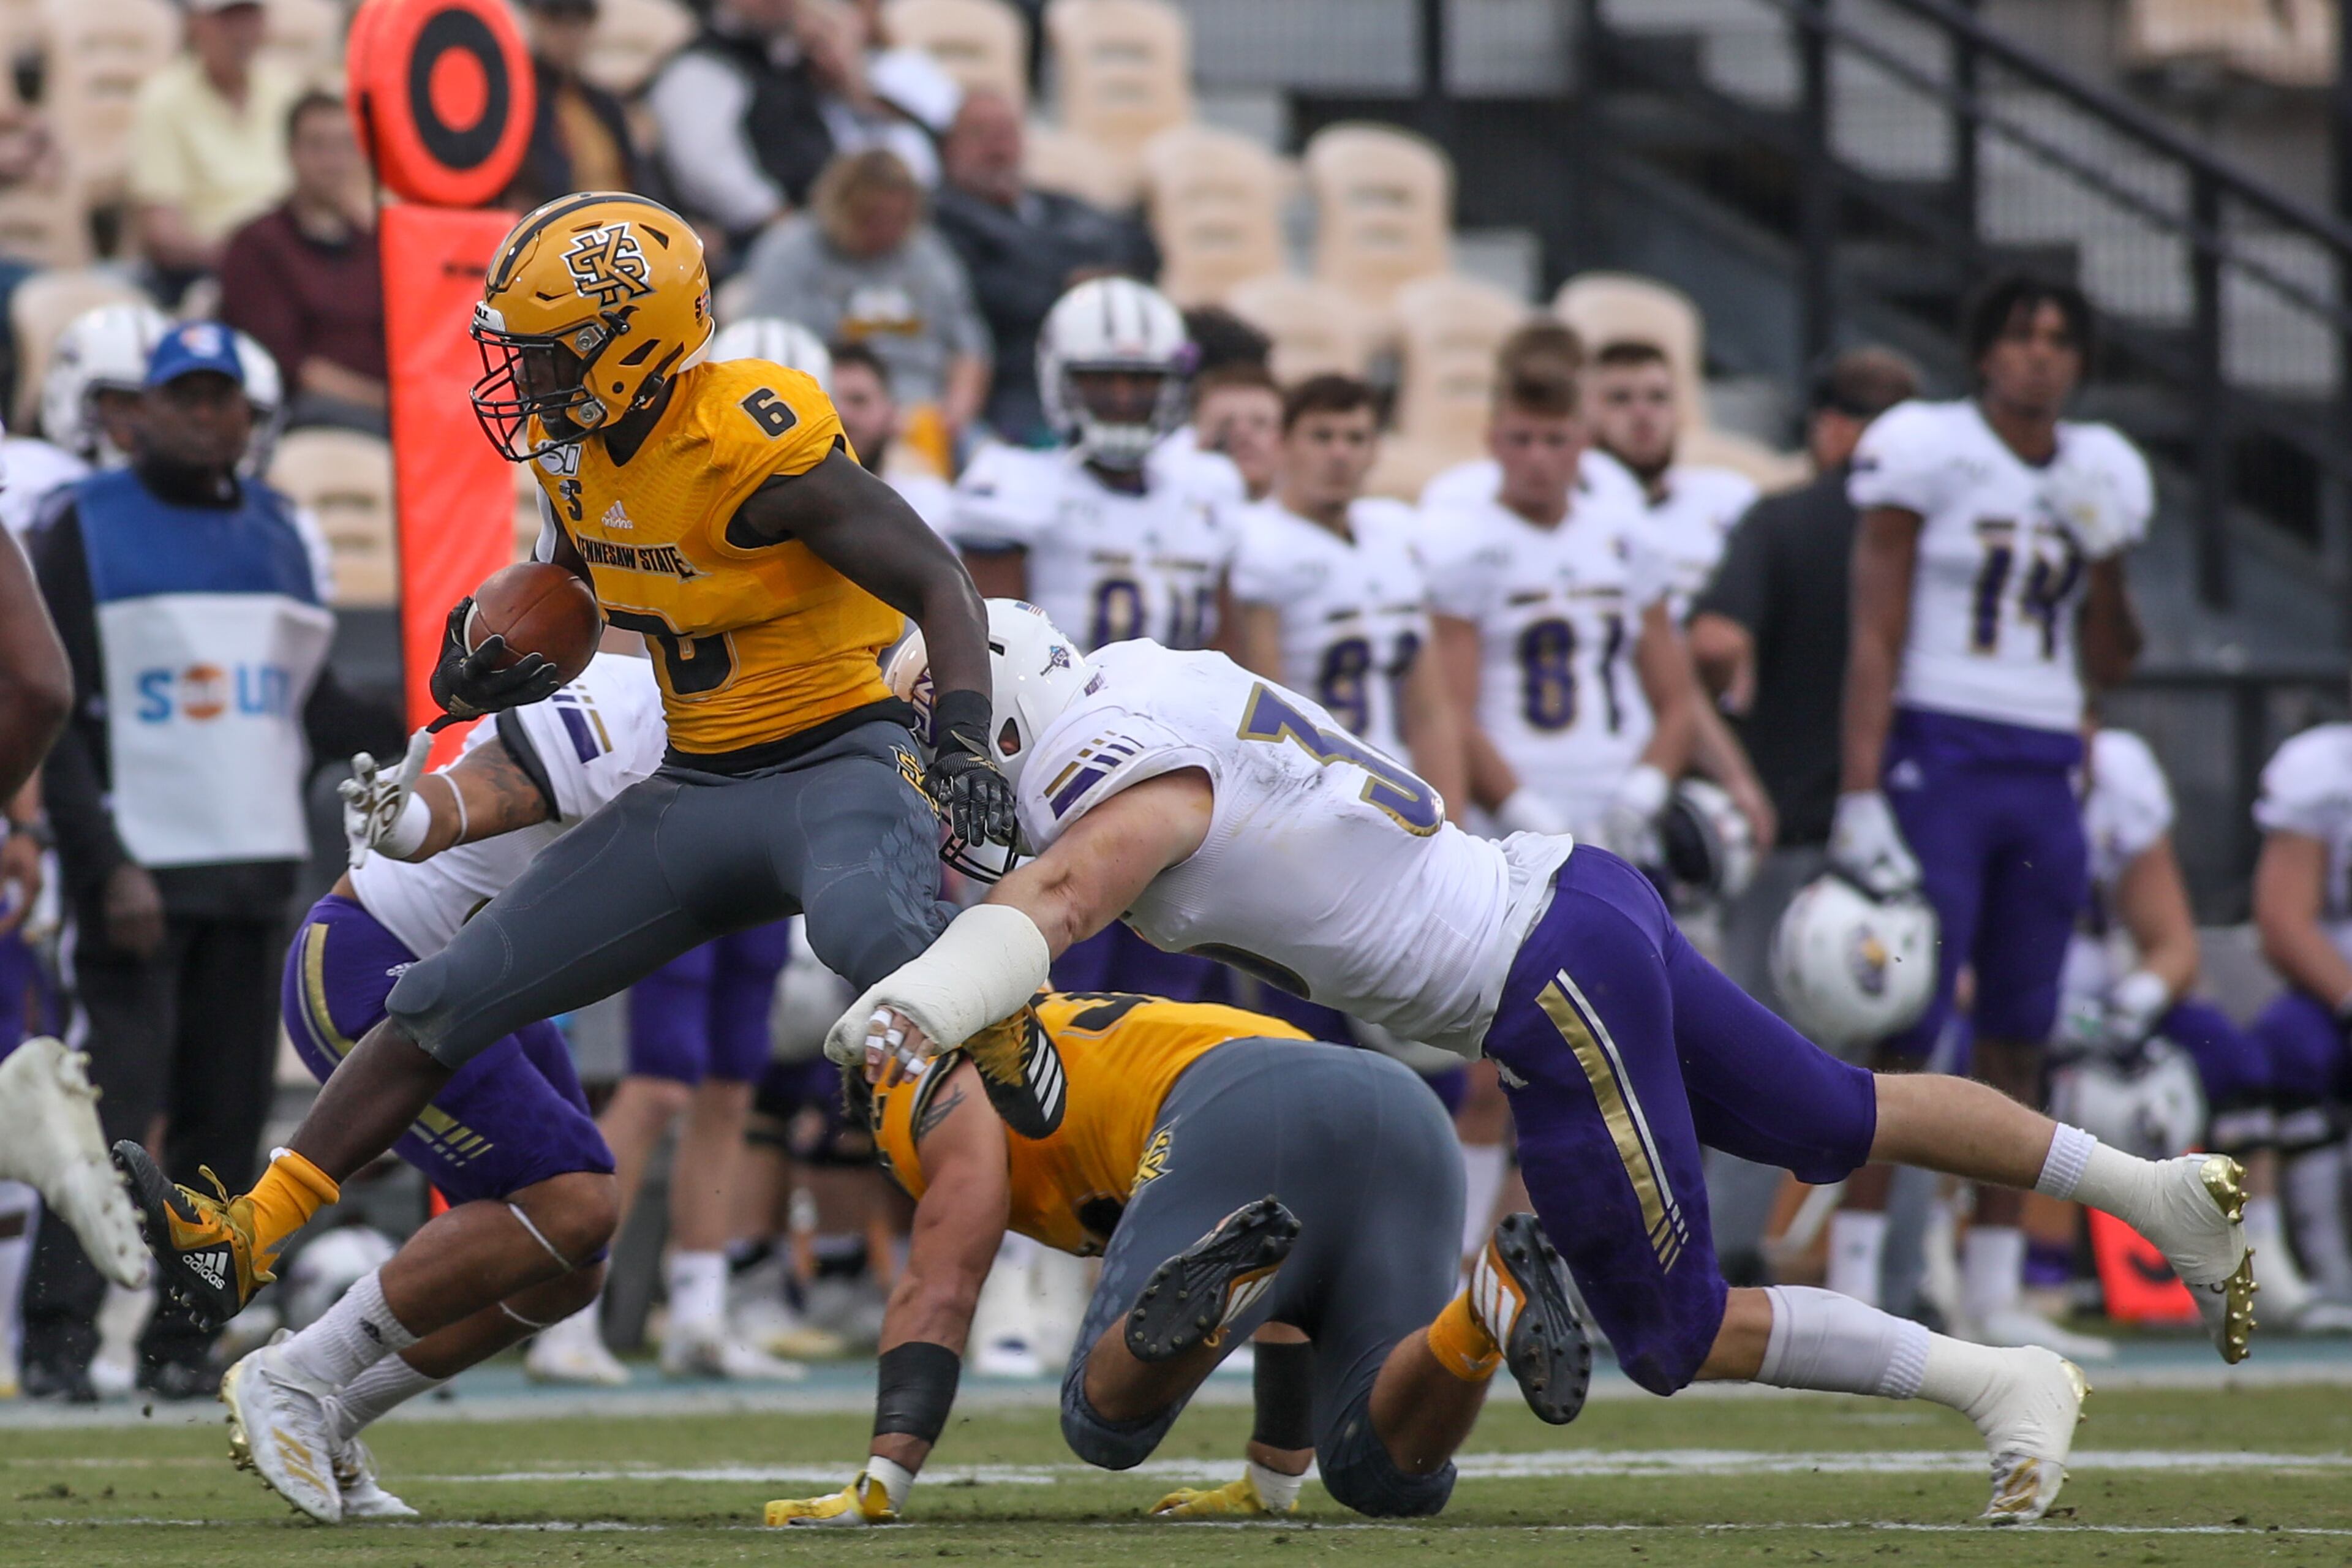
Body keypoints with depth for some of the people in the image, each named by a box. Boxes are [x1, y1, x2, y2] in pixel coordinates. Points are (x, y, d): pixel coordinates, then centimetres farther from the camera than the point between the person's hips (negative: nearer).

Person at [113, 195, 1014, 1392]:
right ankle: (240, 1246, 7)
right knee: (445, 1001, 3)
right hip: (692, 796, 8)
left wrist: (963, 751, -33)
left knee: (876, 941, -43)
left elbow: (939, 587, -19)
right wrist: (491, 663, 4)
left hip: (835, 766, -8)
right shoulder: (569, 450, 3)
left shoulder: (755, 445, -21)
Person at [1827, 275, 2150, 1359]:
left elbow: (2107, 666, 16)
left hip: (2044, 780, 6)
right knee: (1906, 1033, -9)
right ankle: (1853, 1283, -7)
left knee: (2018, 1037, 6)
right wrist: (1861, 800, -14)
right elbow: (1875, 641, -7)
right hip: (1939, 761, -6)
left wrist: (2107, 563, -2)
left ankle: (1994, 1289, 11)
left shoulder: (2098, 477, 12)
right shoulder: (1926, 454, -4)